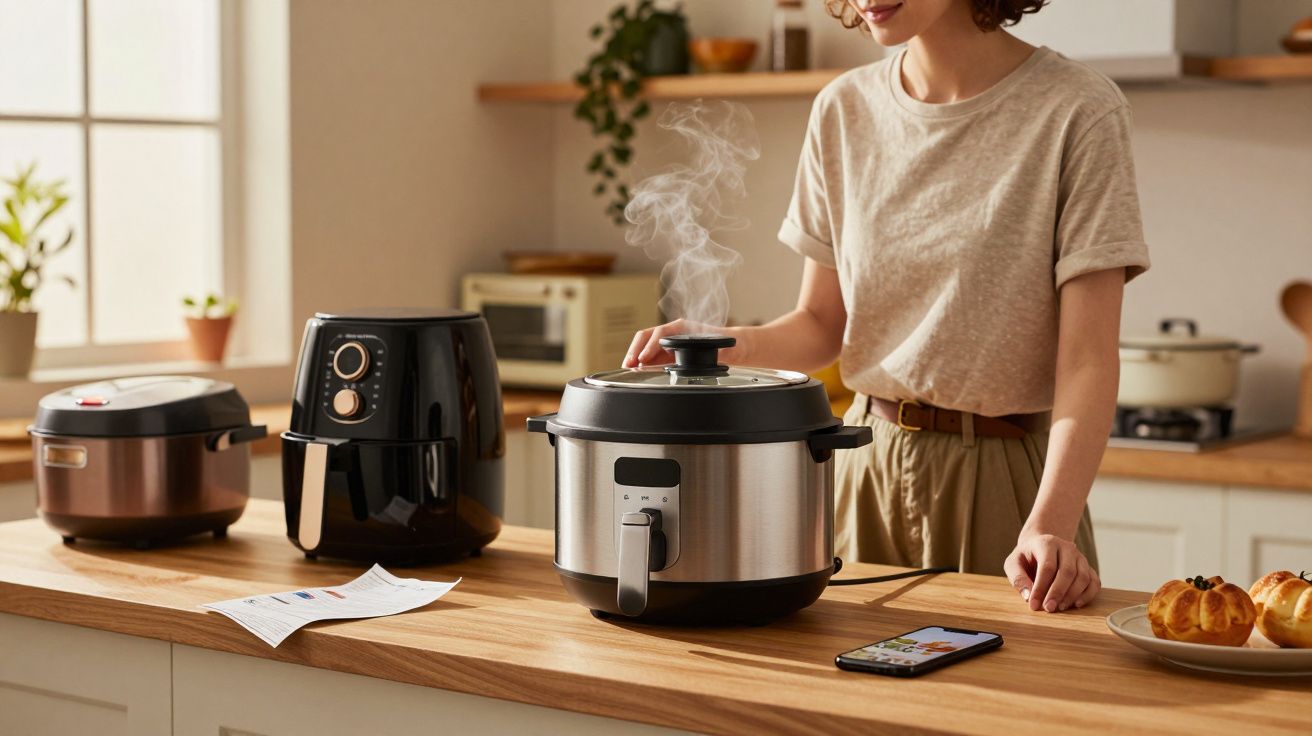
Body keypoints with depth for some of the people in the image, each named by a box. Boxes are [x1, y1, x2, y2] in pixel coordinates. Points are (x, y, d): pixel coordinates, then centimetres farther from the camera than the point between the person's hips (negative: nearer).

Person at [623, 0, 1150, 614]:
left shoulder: (1077, 110, -12)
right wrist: (726, 345, -11)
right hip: (869, 466, 4)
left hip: (1004, 480, -4)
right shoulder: (844, 110, 3)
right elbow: (821, 325, 9)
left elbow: (1088, 360, -16)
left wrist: (1049, 526, -28)